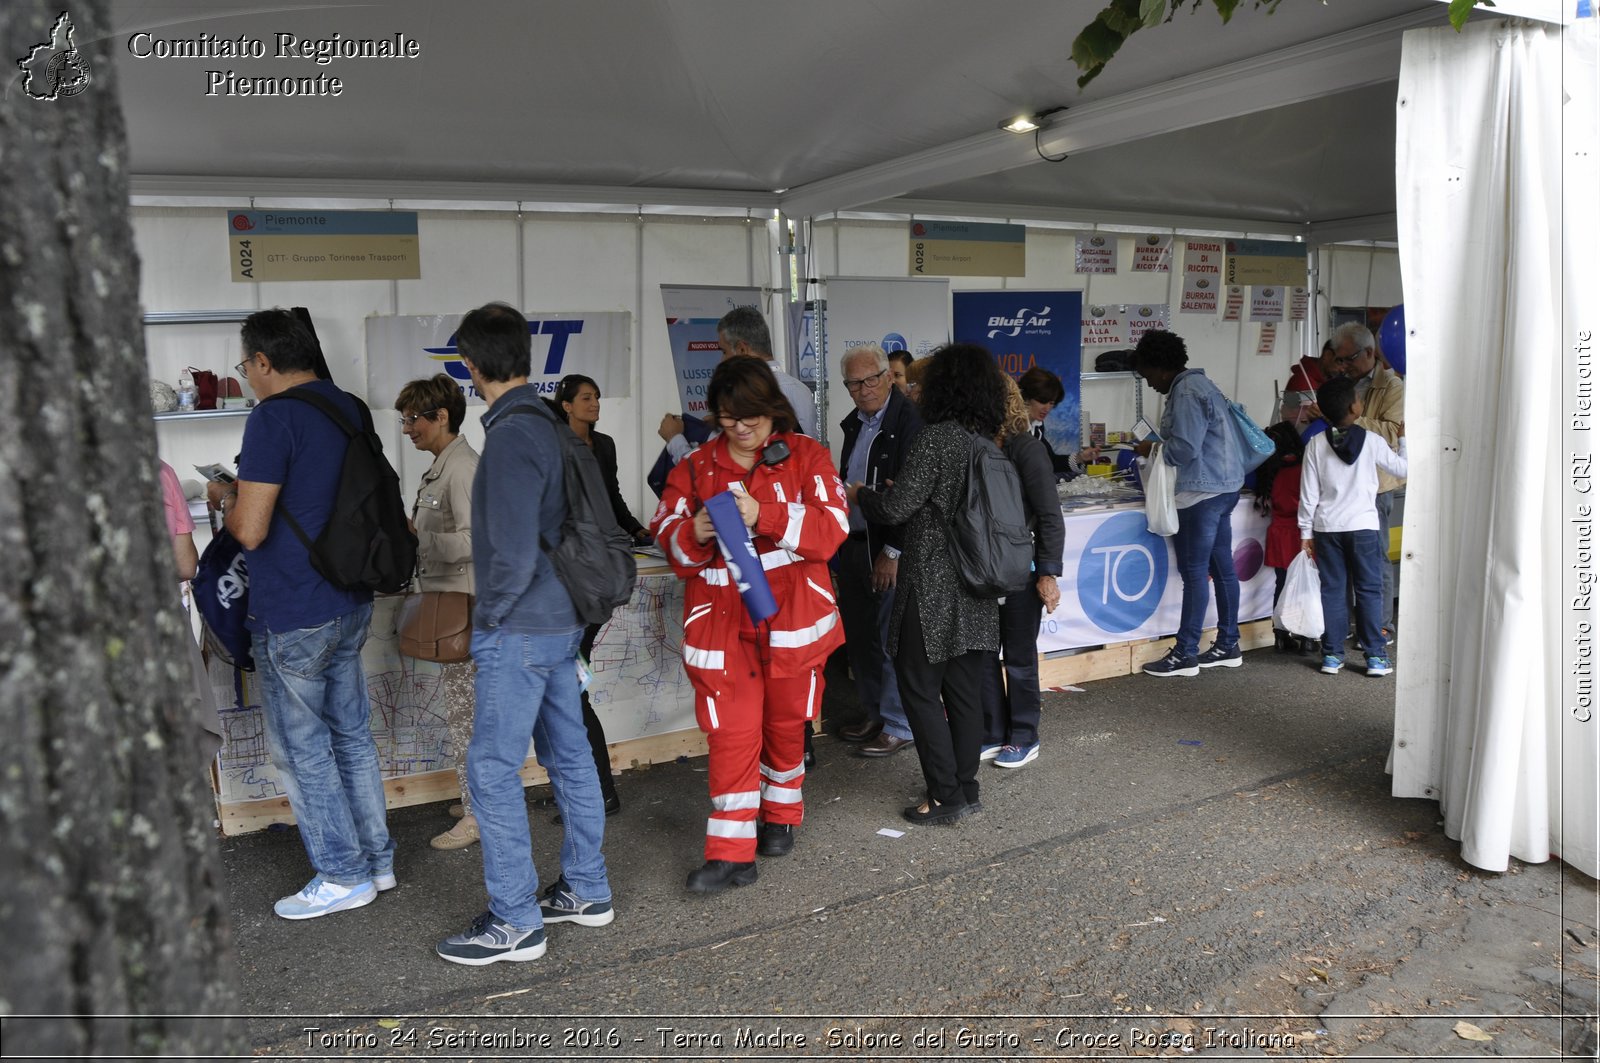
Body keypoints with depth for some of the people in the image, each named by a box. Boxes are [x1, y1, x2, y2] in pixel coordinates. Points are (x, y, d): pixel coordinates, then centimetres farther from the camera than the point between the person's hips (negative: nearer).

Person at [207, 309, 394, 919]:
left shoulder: (274, 417, -16)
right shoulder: (349, 409, 9)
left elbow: (251, 529, -20)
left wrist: (226, 500, 1)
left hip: (292, 616, -8)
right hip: (350, 605, 8)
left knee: (301, 749, 4)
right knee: (351, 735, 16)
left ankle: (343, 876, 14)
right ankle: (377, 861, 26)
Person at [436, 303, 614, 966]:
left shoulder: (511, 436, -20)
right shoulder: (549, 424, 8)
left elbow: (515, 556, -24)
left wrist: (486, 618, -8)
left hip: (519, 631, -9)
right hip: (561, 622, 9)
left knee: (492, 770, 0)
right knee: (569, 756, 16)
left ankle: (514, 923, 10)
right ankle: (586, 891, 29)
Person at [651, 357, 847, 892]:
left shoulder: (806, 457, 0)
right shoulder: (695, 467, 6)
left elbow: (831, 528, -11)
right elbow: (667, 537, 5)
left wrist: (765, 515, -24)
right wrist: (693, 534, -18)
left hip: (791, 615, 0)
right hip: (722, 619, 1)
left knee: (786, 721, 15)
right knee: (731, 731, -4)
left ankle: (781, 817, 37)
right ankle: (731, 852, 3)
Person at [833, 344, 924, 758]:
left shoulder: (908, 419, -14)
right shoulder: (854, 424, 12)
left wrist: (892, 552, -17)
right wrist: (841, 543, 13)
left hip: (888, 549, -8)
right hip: (852, 544, 8)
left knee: (891, 640, -1)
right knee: (859, 636, 16)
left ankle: (899, 726, 13)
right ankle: (874, 714, 31)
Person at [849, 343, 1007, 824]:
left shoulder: (935, 438, -15)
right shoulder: (992, 441, 6)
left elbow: (898, 506, -15)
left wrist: (861, 494, 6)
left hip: (933, 588, -7)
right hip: (978, 590, 7)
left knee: (920, 688, 4)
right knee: (965, 690, 13)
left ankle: (946, 795, 7)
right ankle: (966, 789, 22)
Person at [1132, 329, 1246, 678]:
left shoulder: (1186, 393, -16)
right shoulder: (1198, 384, 17)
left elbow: (1184, 449, -21)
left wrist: (1152, 450, -6)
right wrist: (1159, 449, 14)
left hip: (1202, 492, -11)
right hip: (1222, 488, 11)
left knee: (1194, 572, -5)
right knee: (1222, 567, 13)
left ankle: (1185, 654, 1)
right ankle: (1228, 646, 21)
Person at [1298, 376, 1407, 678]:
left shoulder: (1316, 445, -1)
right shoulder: (1371, 441, -5)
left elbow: (1309, 493, -1)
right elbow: (1403, 469, 8)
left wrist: (1306, 530, 5)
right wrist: (1403, 439, 23)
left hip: (1326, 528, 2)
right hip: (1362, 525, -1)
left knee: (1332, 590, 7)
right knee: (1368, 590, 5)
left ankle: (1332, 655, 9)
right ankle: (1375, 656, 6)